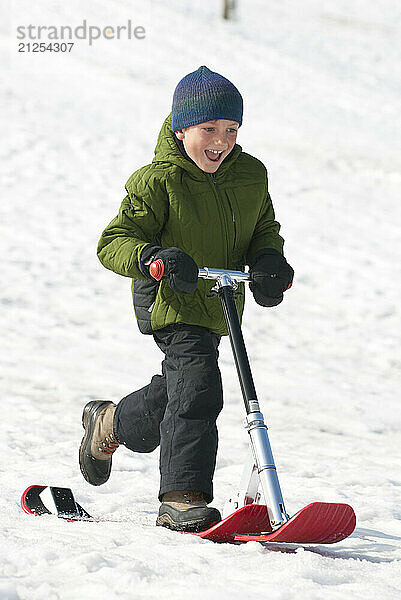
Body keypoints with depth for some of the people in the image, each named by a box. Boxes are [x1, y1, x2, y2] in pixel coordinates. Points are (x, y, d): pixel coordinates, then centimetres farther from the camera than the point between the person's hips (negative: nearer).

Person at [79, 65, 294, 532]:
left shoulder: (251, 175, 0)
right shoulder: (157, 181, -16)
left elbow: (265, 229, 14)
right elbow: (113, 243, -17)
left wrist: (269, 262, -8)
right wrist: (153, 258, -37)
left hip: (220, 306, 7)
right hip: (172, 302, -7)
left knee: (176, 391, 22)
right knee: (197, 388, -22)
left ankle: (108, 424, 49)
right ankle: (183, 500, -18)